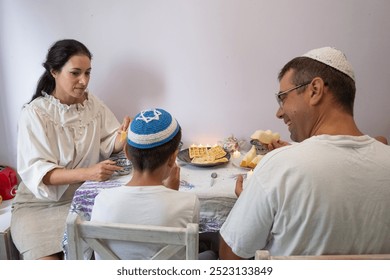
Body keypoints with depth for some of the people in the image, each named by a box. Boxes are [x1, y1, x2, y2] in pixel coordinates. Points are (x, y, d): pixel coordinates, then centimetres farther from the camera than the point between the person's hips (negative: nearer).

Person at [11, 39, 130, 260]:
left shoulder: (93, 104, 0)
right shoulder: (35, 113, -13)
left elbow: (109, 145, 1)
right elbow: (36, 172, -18)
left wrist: (124, 136, -23)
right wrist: (87, 173, -33)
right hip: (41, 203, -3)